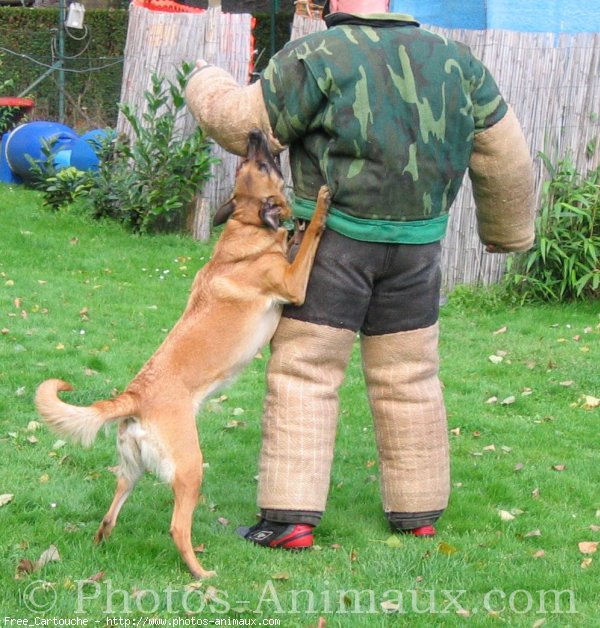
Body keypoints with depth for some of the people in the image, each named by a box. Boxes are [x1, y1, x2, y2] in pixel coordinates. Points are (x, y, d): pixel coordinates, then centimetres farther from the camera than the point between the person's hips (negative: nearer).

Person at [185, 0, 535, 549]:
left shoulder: (317, 58, -11)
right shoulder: (454, 61, 5)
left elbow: (245, 124, -6)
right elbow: (505, 158, 11)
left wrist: (206, 85, 15)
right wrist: (508, 232, 26)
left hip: (334, 240, -5)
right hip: (418, 246, 5)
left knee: (304, 374, 1)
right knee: (409, 379, 15)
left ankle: (290, 516, -2)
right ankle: (419, 510, 24)